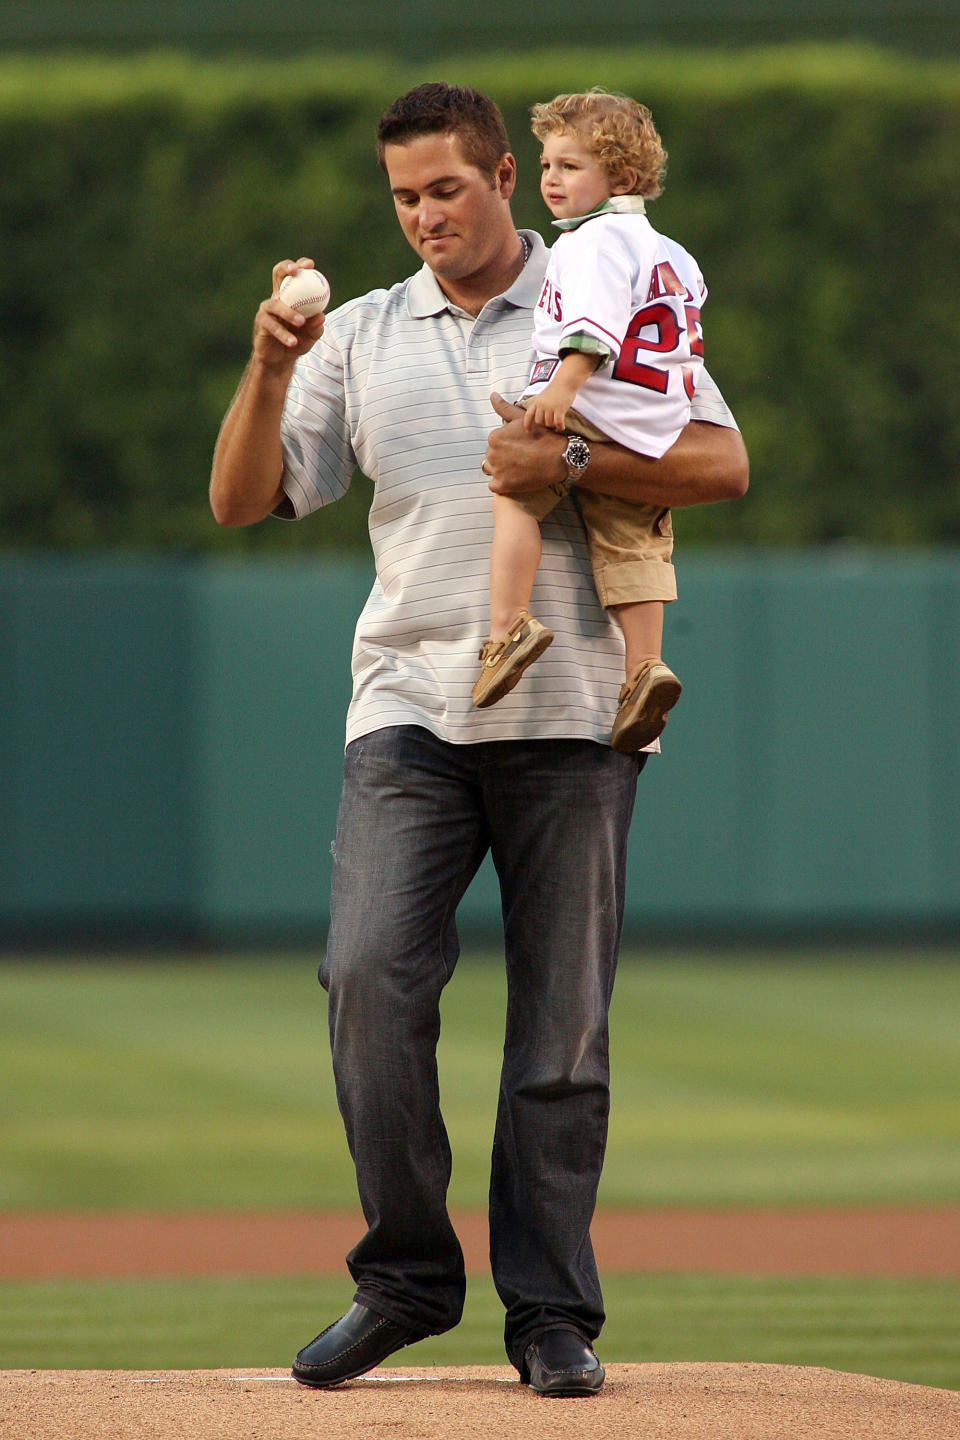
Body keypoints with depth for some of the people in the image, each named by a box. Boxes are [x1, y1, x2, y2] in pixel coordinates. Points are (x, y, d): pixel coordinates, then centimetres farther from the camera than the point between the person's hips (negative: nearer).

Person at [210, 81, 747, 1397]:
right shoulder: (360, 339, 14)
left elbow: (721, 462, -3)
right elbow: (242, 501, 8)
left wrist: (571, 462, -16)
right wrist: (270, 370, -8)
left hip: (570, 715, -2)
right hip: (410, 709, 2)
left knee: (563, 1017, -2)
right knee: (371, 977, -16)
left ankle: (551, 1312, 5)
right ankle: (406, 1278, -4)